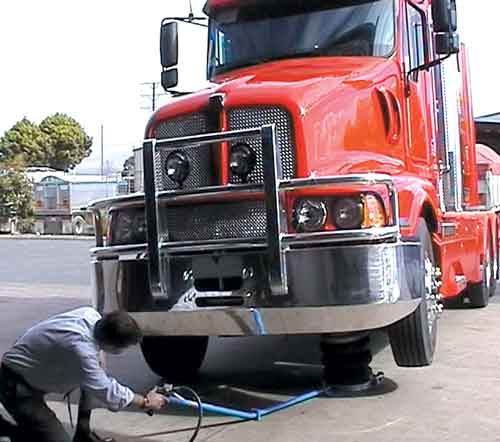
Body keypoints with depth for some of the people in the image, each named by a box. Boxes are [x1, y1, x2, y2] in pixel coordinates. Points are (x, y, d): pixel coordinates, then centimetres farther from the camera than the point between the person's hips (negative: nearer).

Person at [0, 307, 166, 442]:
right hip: (17, 384, -9)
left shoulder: (91, 314, -15)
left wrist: (99, 355, -9)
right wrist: (144, 402, -13)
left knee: (95, 376, 2)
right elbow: (106, 392, -25)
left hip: (36, 371, 9)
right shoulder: (81, 348, -37)